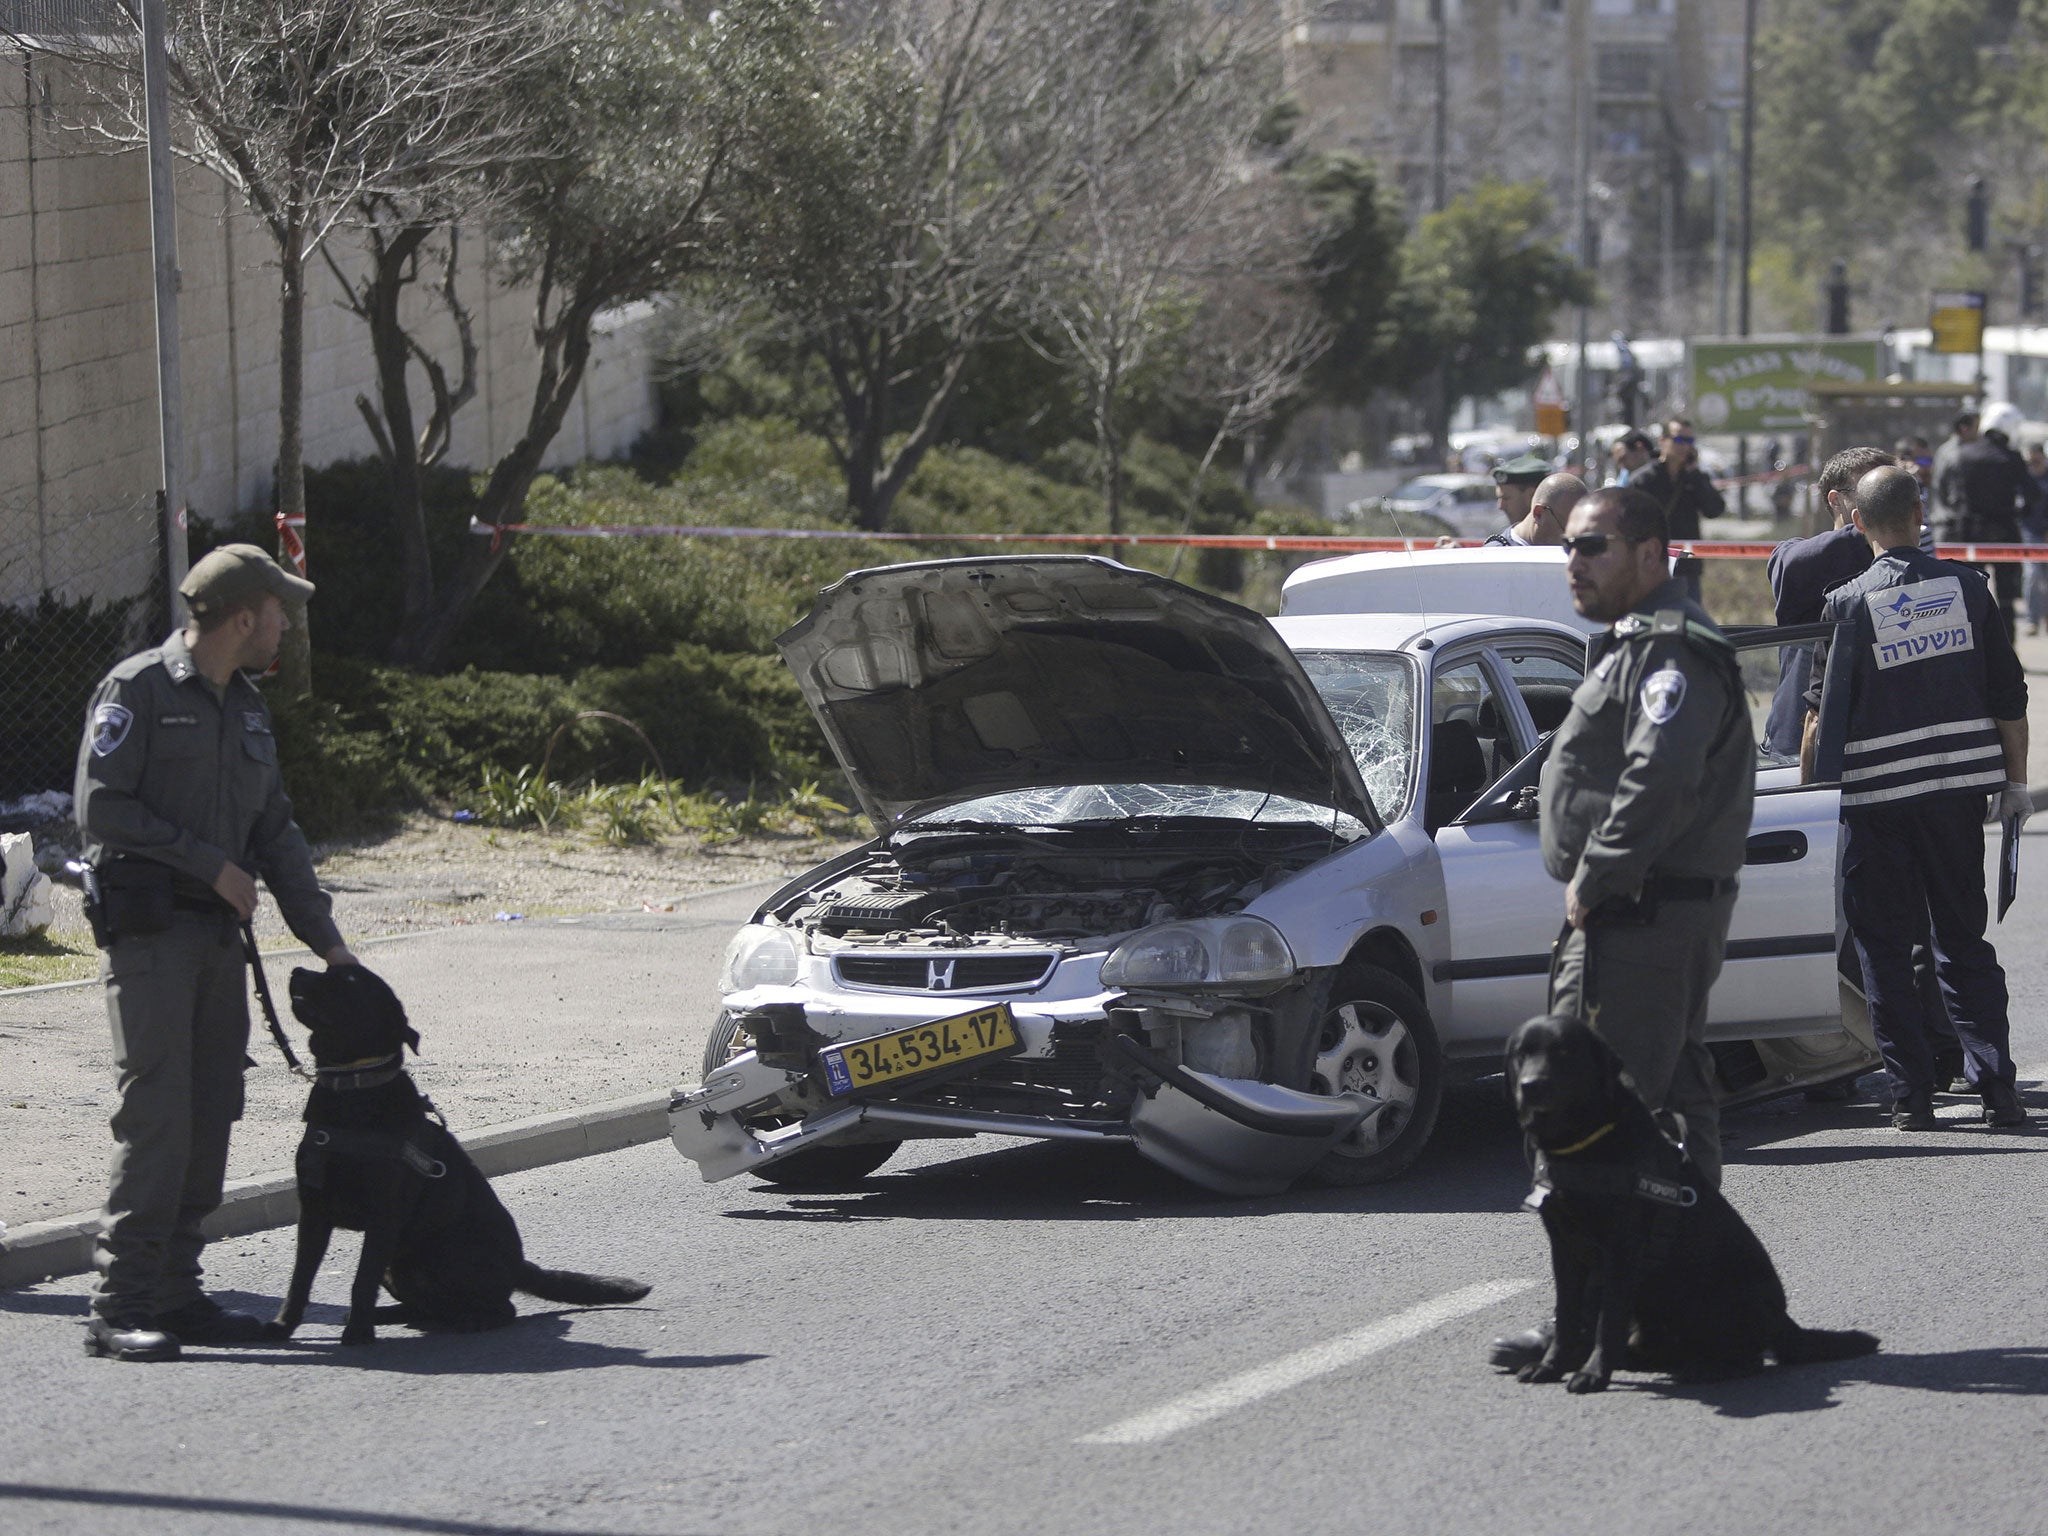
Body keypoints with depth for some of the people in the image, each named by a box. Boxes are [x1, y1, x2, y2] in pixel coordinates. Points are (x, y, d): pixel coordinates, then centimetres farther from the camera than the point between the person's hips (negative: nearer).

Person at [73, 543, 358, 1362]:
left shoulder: (246, 707, 18)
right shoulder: (138, 689, -6)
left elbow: (275, 830, 22)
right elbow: (100, 806, -13)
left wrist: (326, 938, 15)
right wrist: (210, 864, -12)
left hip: (217, 929, 8)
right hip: (148, 926, -8)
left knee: (210, 1117, 6)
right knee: (156, 1112, -13)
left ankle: (175, 1293, 11)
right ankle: (120, 1304, -13)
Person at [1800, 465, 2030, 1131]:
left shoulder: (1848, 604, -6)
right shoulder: (1967, 588, 2)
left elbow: (1821, 712, -5)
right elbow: (2009, 694, 5)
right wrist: (2015, 779, 14)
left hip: (1875, 794, -3)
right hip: (1957, 786, 3)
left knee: (1885, 948, 5)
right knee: (1963, 939, 11)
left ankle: (1911, 1095, 2)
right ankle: (1995, 1085, 2)